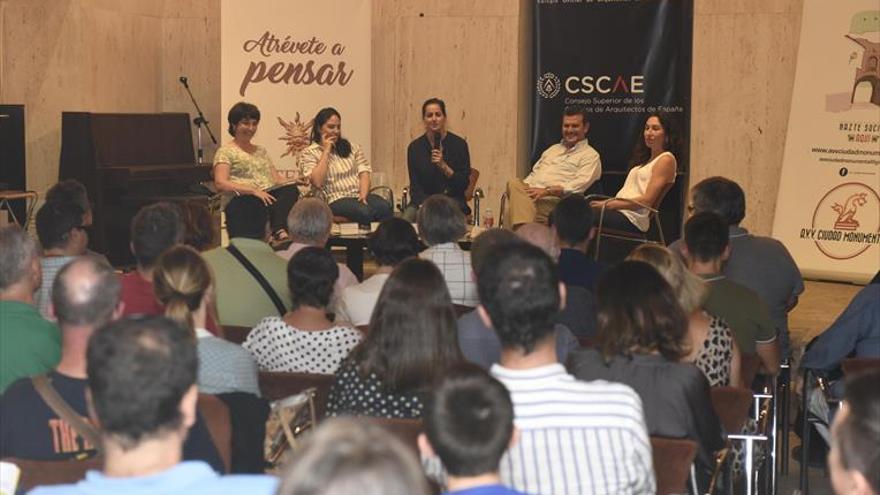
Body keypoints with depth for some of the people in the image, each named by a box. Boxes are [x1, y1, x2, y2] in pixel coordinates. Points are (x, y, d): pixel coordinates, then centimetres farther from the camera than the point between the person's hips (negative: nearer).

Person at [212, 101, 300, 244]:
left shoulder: (261, 151, 32)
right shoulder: (226, 152, 9)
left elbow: (277, 178, 24)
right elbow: (220, 184, -6)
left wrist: (293, 182, -1)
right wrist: (254, 190, -19)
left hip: (270, 197, 6)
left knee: (290, 189, -32)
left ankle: (278, 232, -52)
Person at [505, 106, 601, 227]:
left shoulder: (590, 155, 9)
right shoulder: (553, 149, 32)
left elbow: (580, 185, -7)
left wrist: (547, 191, -18)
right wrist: (523, 187, 4)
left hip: (553, 200, -6)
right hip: (531, 195, 6)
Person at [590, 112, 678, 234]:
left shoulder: (666, 160, -1)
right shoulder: (646, 158, 27)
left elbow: (647, 200, -10)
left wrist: (608, 205, -13)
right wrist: (602, 203, 5)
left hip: (633, 219, -8)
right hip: (620, 211, 8)